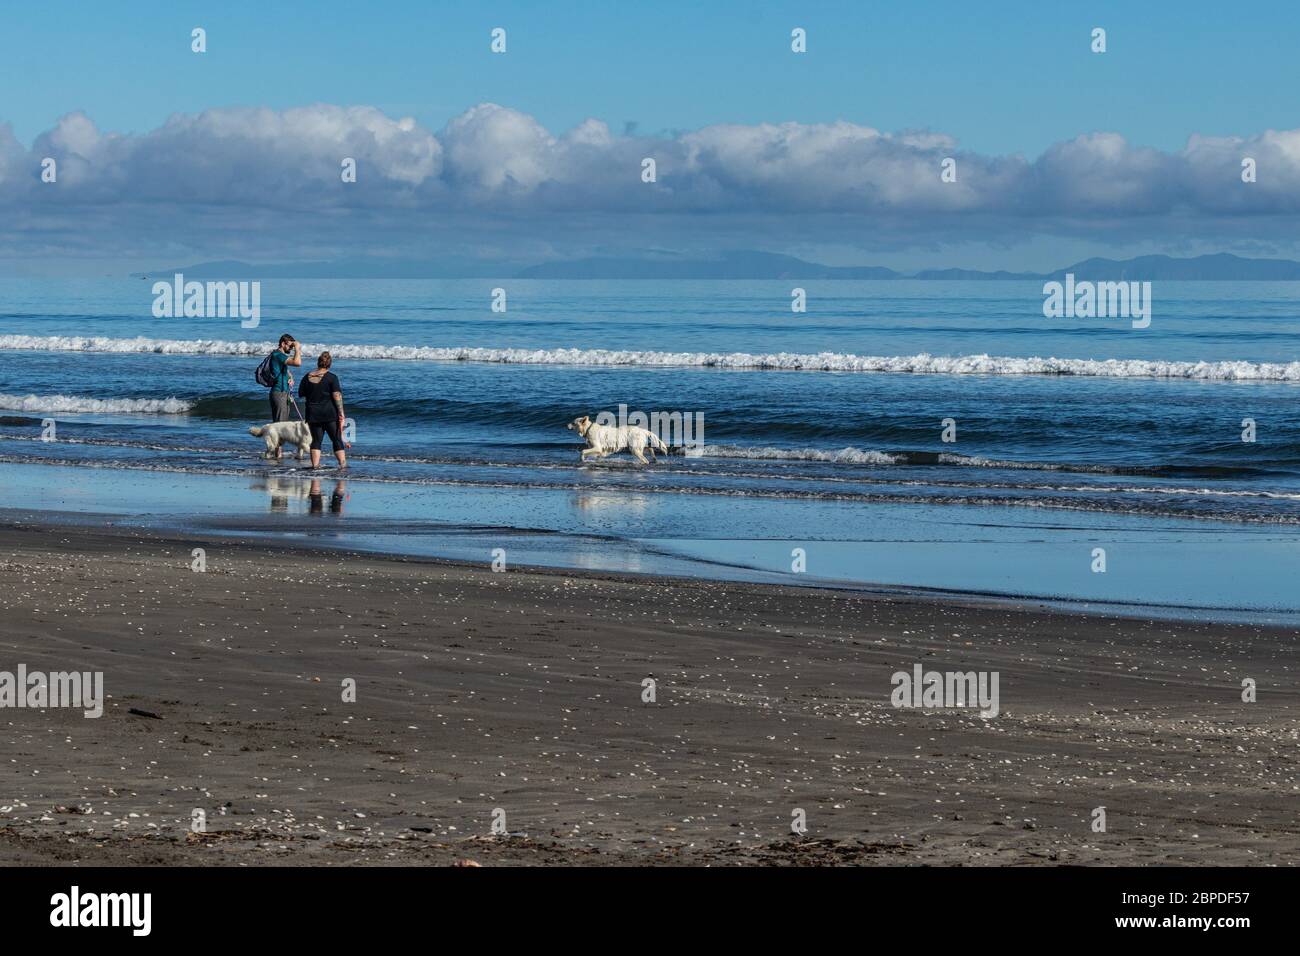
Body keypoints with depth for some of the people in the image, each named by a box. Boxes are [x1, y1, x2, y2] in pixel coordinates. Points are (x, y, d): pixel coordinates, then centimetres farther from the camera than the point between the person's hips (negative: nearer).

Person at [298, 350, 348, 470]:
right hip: (330, 414, -3)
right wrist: (341, 412, -8)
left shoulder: (307, 377, 4)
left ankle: (315, 464, -1)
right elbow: (337, 396, -12)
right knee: (337, 440, 3)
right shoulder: (332, 377, -8)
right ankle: (343, 463, -3)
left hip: (313, 414, 3)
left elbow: (301, 393, 12)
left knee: (316, 441, 6)